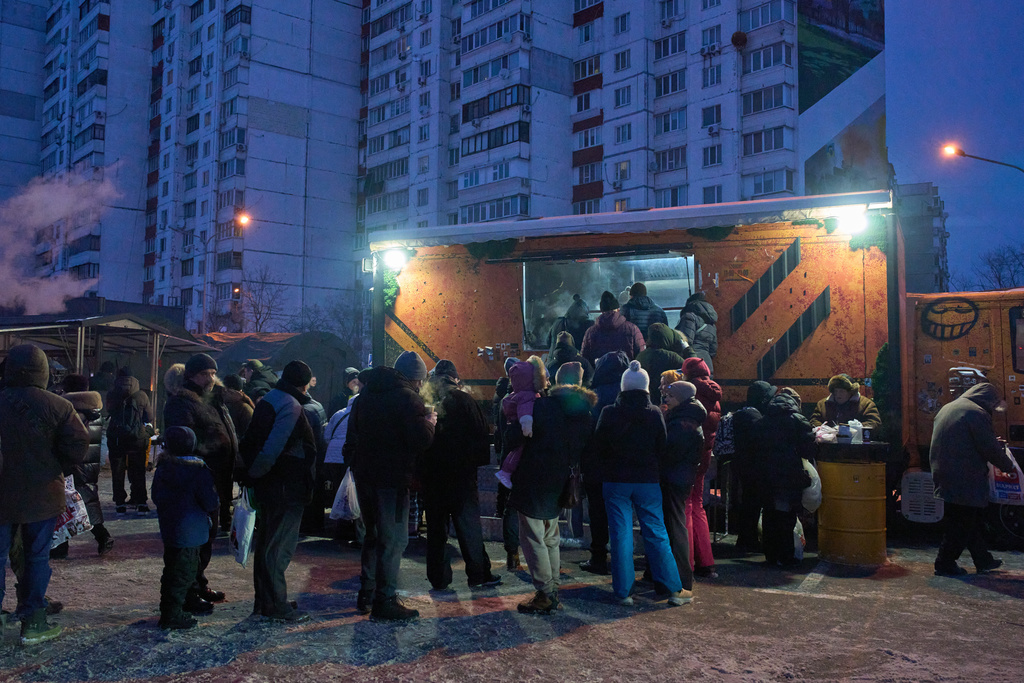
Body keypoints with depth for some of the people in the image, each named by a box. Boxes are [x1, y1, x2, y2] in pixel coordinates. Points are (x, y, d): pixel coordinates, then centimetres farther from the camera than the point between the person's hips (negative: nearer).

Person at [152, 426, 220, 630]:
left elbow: (156, 497, 11)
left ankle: (168, 611, 30)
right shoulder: (198, 470, -18)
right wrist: (216, 505, 4)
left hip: (168, 528, 8)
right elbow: (210, 502, -18)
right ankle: (172, 616, 3)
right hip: (190, 532, -7)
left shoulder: (162, 468, 1)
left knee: (172, 571, 20)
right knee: (184, 574, 0)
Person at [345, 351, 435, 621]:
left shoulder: (366, 393, 12)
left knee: (374, 534, 21)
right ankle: (384, 601, 2)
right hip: (391, 478, -8)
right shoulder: (408, 398, -14)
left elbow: (353, 433, 18)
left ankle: (366, 595, 27)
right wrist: (429, 423, -1)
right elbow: (422, 441, -20)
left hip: (363, 474, 8)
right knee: (393, 539, 0)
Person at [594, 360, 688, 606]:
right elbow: (662, 449, 3)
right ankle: (674, 590, 11)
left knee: (620, 535, 4)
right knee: (656, 534, 7)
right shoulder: (654, 414, -4)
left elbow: (598, 447, 2)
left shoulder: (609, 413, -5)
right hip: (647, 481, 1)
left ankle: (623, 592, 7)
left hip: (616, 482, -1)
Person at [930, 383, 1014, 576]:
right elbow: (990, 449, -14)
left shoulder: (947, 408, 15)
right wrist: (1008, 465, 4)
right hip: (964, 481, -9)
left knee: (972, 522, 19)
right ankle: (945, 563, 6)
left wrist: (995, 442, 25)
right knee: (962, 524, 1)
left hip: (944, 477, 9)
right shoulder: (977, 413, -15)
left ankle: (983, 560, 28)